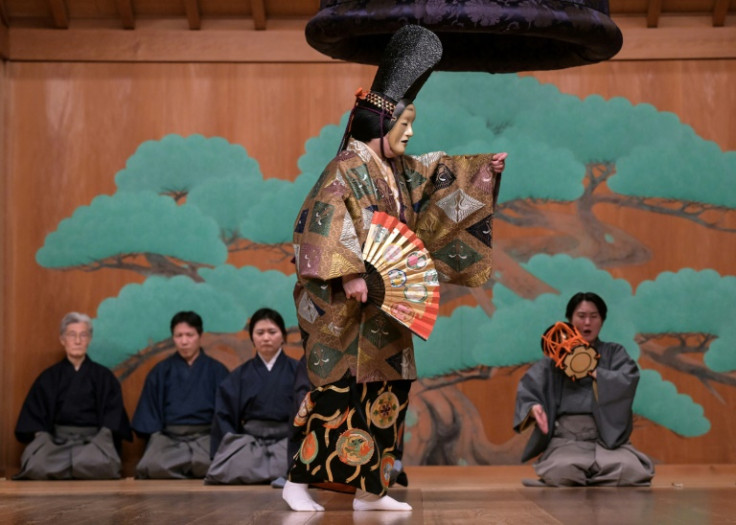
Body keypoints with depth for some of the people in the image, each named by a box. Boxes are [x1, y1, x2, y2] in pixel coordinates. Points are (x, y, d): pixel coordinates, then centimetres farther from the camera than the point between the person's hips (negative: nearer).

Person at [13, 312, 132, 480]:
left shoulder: (104, 377, 14)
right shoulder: (48, 378, 15)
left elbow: (112, 416, 3)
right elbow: (34, 418, 8)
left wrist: (102, 439, -15)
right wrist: (41, 439, -12)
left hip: (93, 438, -1)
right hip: (55, 439, 1)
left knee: (100, 463, -38)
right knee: (37, 464, -35)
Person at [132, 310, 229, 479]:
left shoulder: (217, 371, 12)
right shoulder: (160, 372, 15)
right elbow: (149, 415, 11)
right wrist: (155, 438, -6)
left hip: (206, 436, -1)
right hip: (168, 437, 1)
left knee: (207, 463, -39)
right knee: (152, 466, -34)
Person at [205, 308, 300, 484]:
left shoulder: (297, 371, 9)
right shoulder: (239, 376, 16)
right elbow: (224, 417, 11)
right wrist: (227, 449, -6)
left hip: (286, 439, -3)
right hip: (249, 439, 3)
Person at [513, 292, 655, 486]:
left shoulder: (614, 353, 16)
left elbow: (627, 381, -4)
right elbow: (528, 386, -1)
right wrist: (533, 407, -23)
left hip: (607, 436, 1)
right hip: (567, 438, -1)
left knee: (629, 470, -30)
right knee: (562, 471, -34)